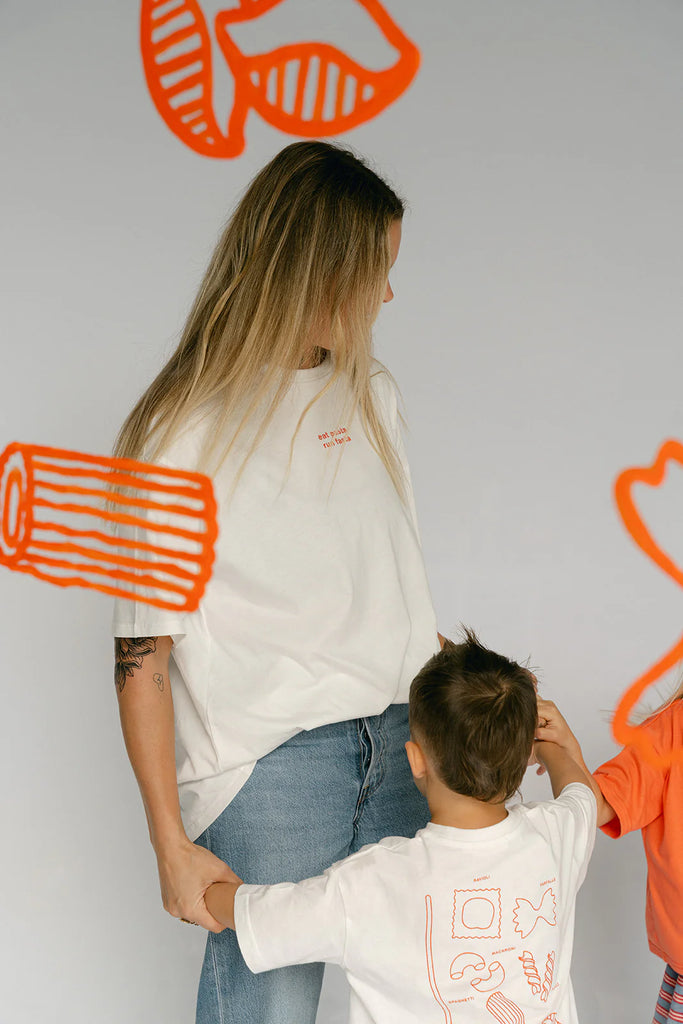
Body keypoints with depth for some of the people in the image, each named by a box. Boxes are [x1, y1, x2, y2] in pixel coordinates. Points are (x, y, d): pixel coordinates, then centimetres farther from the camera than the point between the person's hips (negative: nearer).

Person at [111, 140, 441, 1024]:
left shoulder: (372, 395, 10)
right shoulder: (187, 431, -9)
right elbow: (142, 655, -9)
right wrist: (172, 845, -10)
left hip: (398, 741, 6)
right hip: (268, 759, -5)